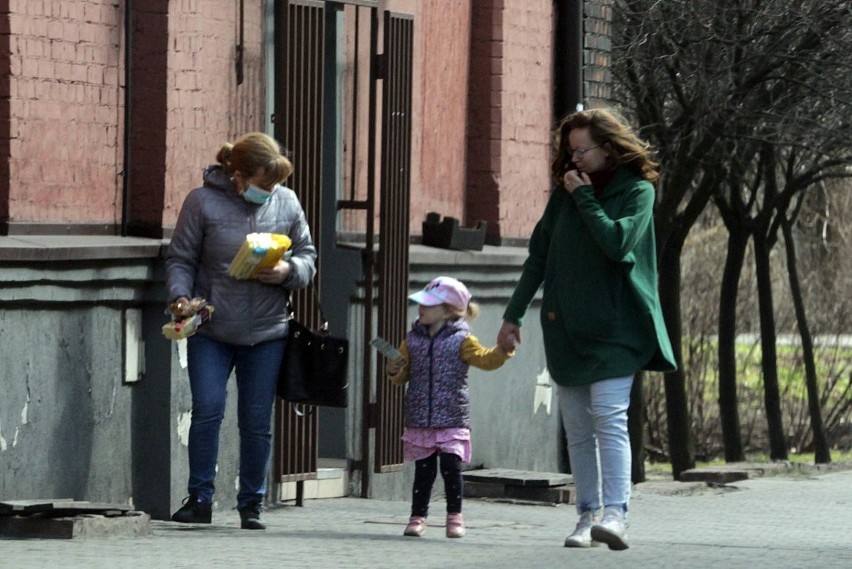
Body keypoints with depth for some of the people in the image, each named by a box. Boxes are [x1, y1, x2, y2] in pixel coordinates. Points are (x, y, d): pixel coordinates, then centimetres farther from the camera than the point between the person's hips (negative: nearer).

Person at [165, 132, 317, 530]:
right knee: (207, 410, -11)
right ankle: (199, 498, -1)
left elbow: (307, 256, 9)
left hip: (266, 332, 2)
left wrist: (288, 272, -12)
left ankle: (252, 504, 17)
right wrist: (181, 295, -20)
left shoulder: (286, 203, 2)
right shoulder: (203, 201, -6)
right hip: (211, 329, -2)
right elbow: (180, 258, -2)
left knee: (257, 420, 6)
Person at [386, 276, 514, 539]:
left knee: (451, 467, -8)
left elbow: (485, 359, -7)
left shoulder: (461, 340, -1)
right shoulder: (413, 340, 10)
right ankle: (418, 516, 14)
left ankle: (454, 515, 8)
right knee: (423, 471, 5)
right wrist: (394, 371, -3)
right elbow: (404, 374, 18)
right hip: (419, 420, 3)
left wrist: (503, 350, -24)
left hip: (452, 419, -3)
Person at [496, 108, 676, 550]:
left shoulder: (637, 191, -2)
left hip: (615, 327, -5)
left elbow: (617, 243, -19)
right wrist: (513, 315, 10)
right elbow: (538, 256, 14)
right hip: (566, 328, 5)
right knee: (577, 428, 5)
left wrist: (584, 197, -11)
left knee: (609, 418, -17)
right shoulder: (563, 193, 11)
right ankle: (587, 516, 7)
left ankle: (614, 513, -23)